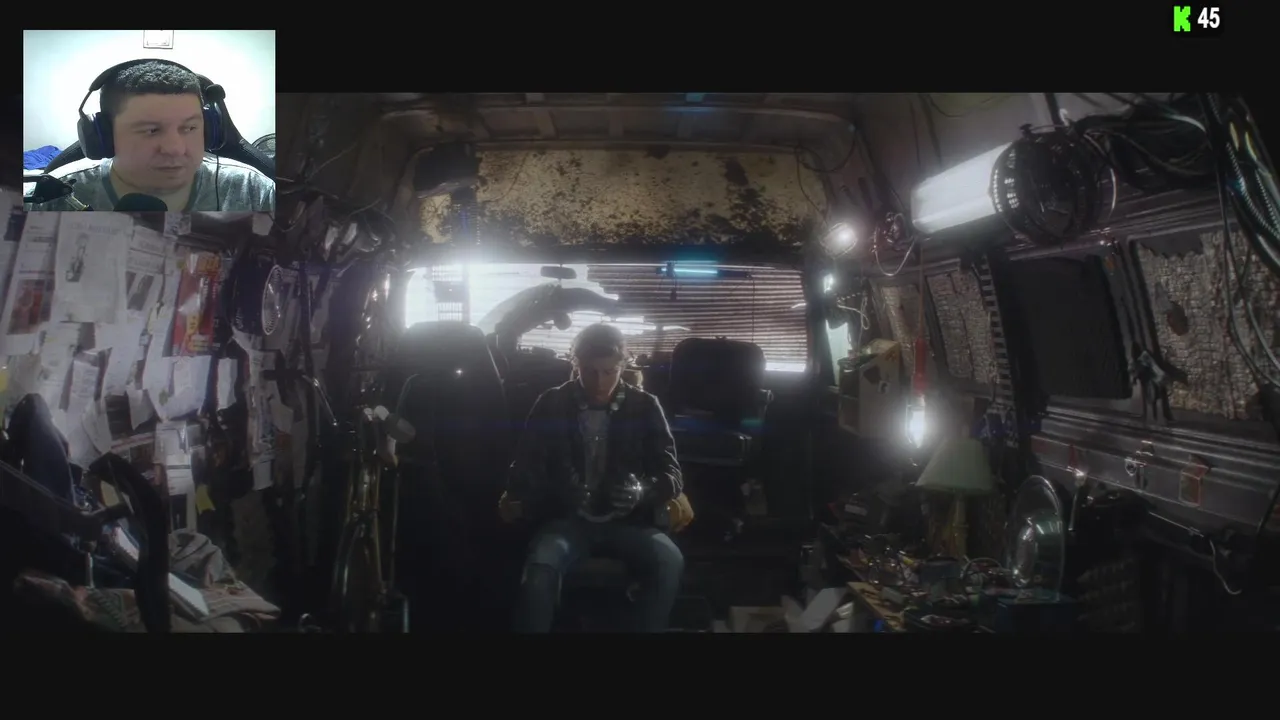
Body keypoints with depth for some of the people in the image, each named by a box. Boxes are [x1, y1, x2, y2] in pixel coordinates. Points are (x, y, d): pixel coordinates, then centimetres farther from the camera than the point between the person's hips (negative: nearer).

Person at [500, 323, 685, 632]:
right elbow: (526, 468, 4)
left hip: (627, 520, 0)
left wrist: (643, 491, -21)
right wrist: (516, 500, -21)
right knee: (540, 566, -35)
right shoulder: (551, 405, 4)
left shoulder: (644, 407, 4)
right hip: (568, 518, 0)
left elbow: (671, 473, 2)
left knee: (669, 562, -32)